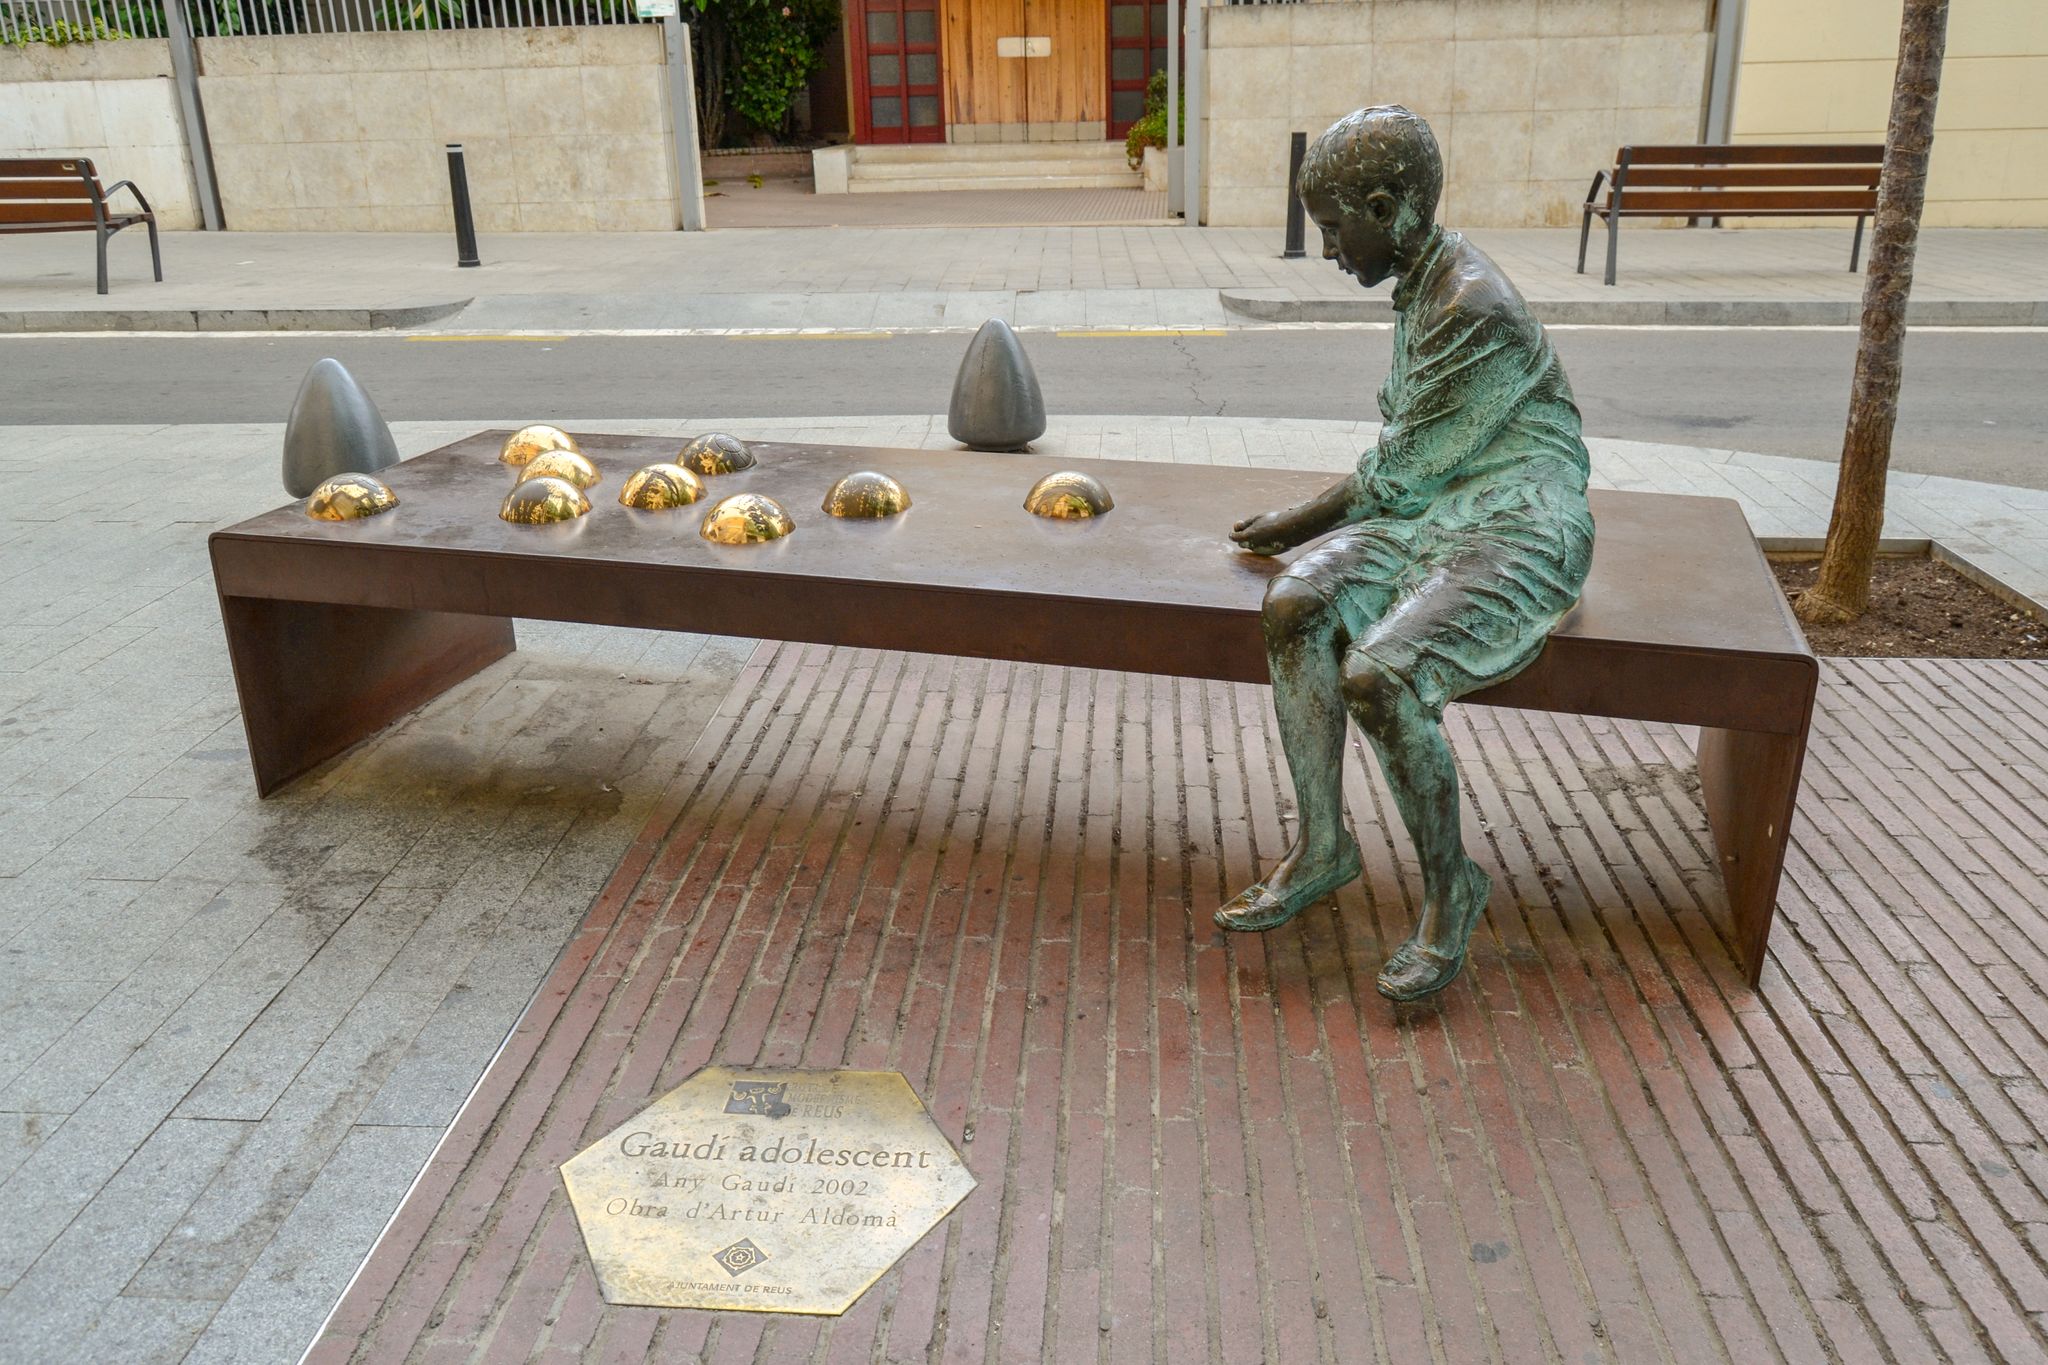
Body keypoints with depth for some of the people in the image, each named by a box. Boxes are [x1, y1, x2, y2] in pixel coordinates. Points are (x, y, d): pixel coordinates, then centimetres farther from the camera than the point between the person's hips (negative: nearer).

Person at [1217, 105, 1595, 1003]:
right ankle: (1321, 845, -9)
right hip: (1434, 509, 8)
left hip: (1514, 527, -8)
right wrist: (1307, 522, 9)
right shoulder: (1420, 287, 13)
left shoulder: (1473, 308, -18)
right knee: (1295, 609, -20)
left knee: (1380, 674, -31)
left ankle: (1450, 884, -6)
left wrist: (1303, 519, -1)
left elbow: (1402, 472, -14)